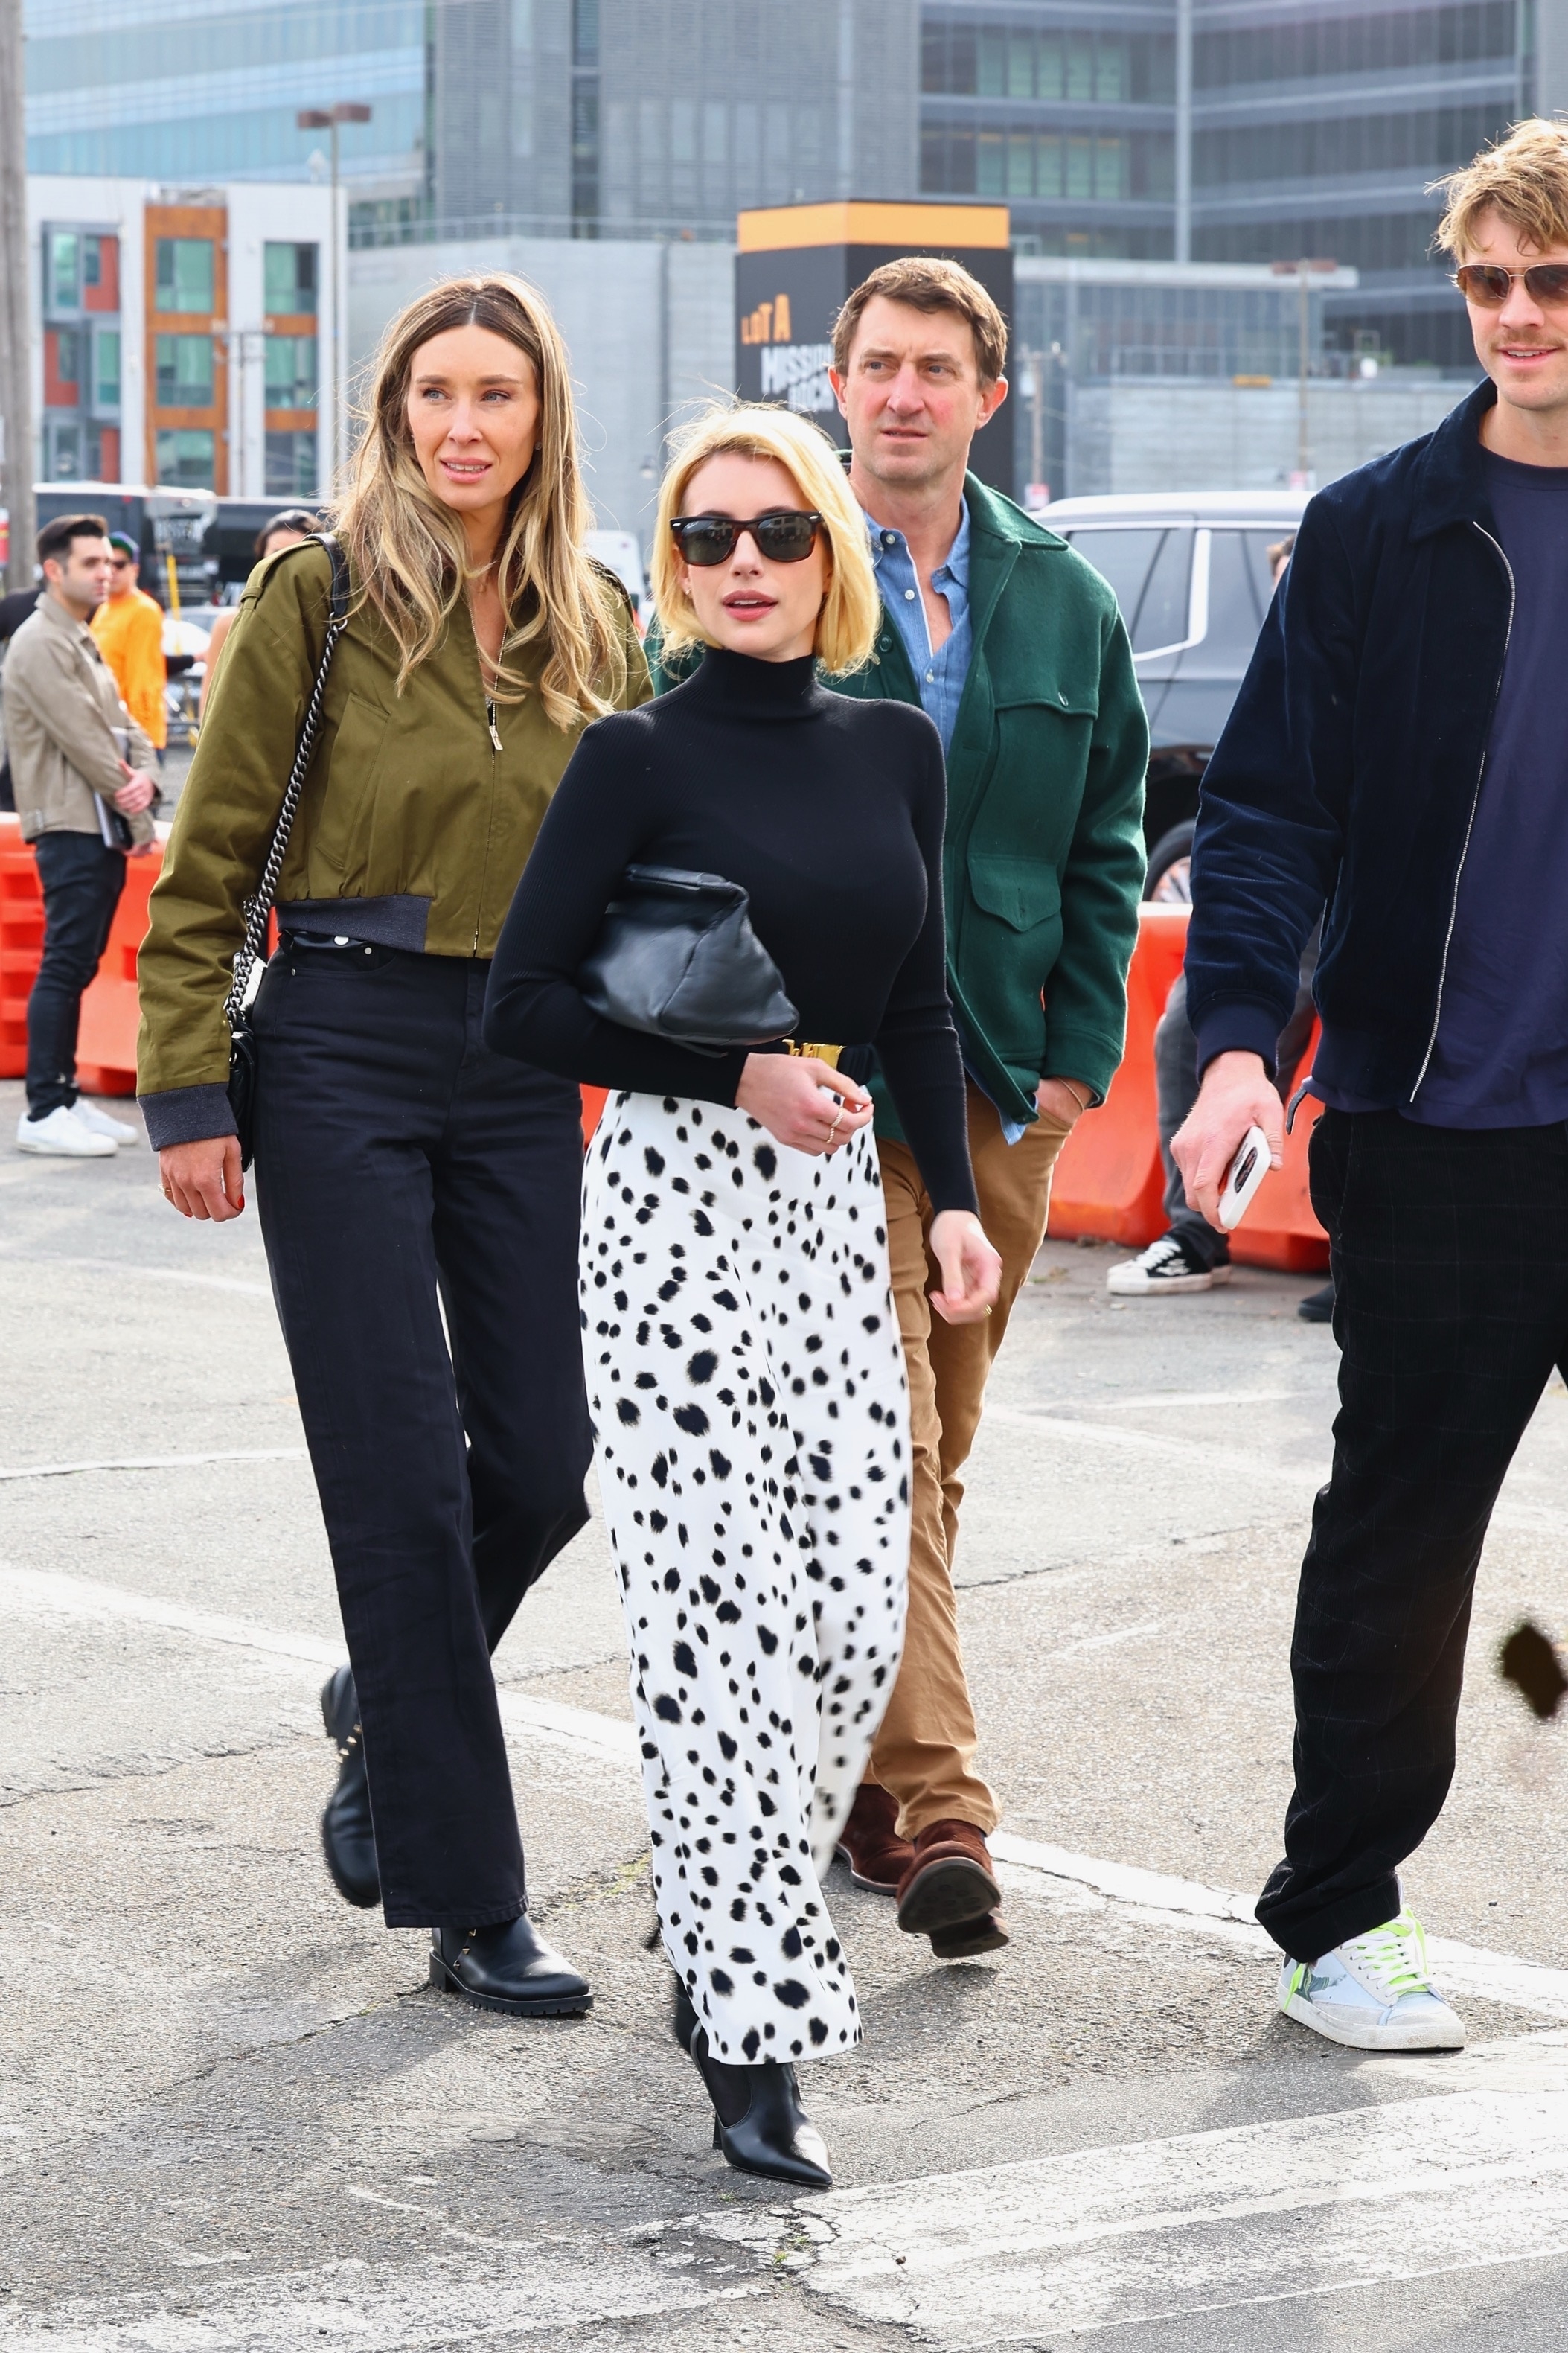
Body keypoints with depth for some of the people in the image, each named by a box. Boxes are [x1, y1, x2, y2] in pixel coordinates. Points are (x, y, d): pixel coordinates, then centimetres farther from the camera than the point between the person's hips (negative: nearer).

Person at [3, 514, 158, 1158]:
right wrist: (139, 819, -10)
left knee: (78, 966, 11)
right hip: (71, 826, -9)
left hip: (106, 827, 9)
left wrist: (144, 777, -6)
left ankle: (66, 1098, 16)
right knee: (64, 966, -10)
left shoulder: (83, 643, 19)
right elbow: (82, 739, -15)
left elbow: (121, 724, 15)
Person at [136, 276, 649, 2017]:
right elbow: (208, 866, -3)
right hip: (342, 1056, -4)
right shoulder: (320, 598, -4)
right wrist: (191, 1094, -8)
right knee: (404, 1473, -4)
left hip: (527, 1071, 5)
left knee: (545, 1460, 3)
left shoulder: (593, 627, 9)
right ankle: (469, 1903, 3)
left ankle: (388, 1700, 35)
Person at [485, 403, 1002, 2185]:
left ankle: (723, 1945, 22)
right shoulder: (640, 758, -5)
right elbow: (521, 1003, -7)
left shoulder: (893, 749, 10)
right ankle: (752, 2043, -5)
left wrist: (953, 1200, 9)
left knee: (855, 1618, 1)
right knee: (721, 1612, -9)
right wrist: (740, 1075, -12)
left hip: (836, 1201, 5)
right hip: (679, 1202, -5)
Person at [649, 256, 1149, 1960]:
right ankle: (936, 1807, -16)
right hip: (821, 1085, -4)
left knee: (930, 1450, 11)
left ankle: (856, 1765, 24)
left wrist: (1076, 1051, 5)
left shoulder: (1062, 601, 10)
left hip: (1001, 1084, 4)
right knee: (885, 1444, -12)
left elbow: (1105, 845, 14)